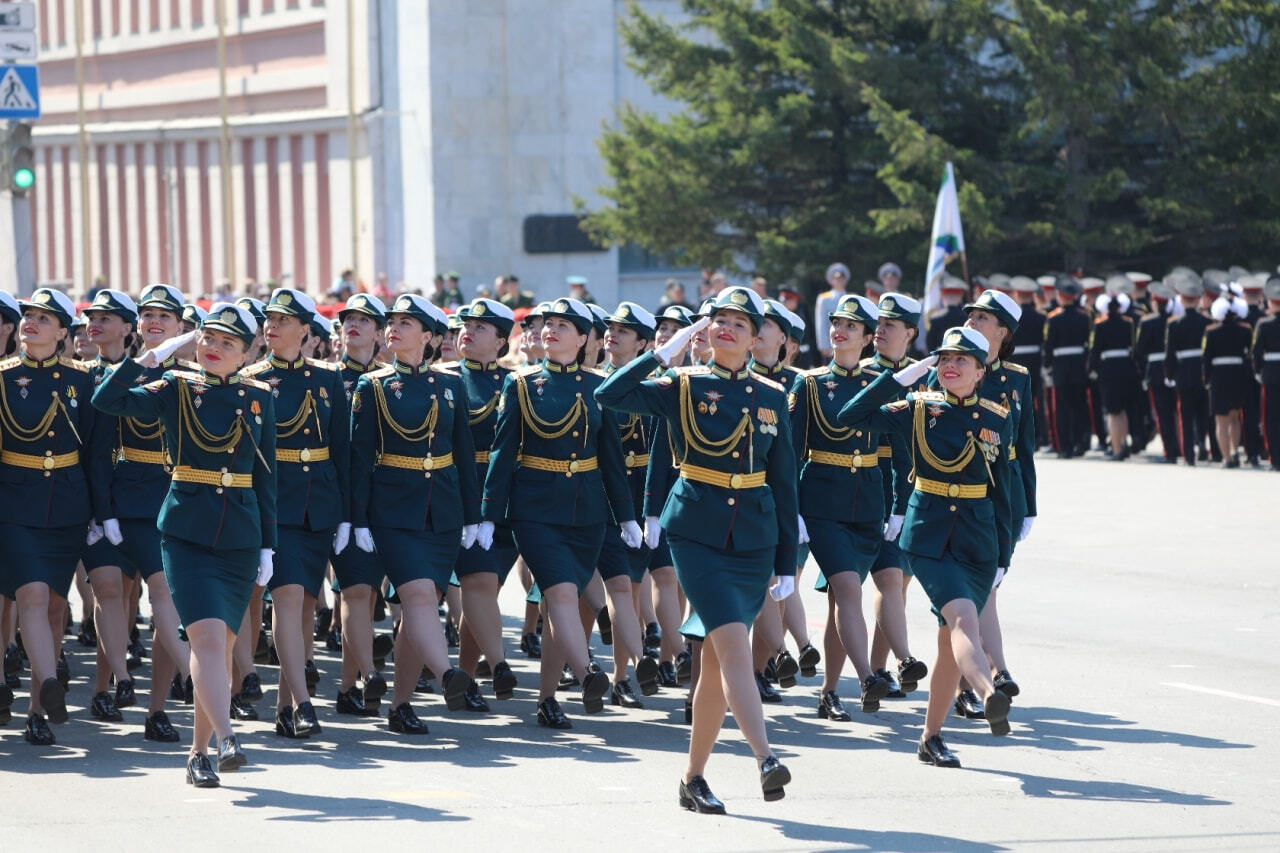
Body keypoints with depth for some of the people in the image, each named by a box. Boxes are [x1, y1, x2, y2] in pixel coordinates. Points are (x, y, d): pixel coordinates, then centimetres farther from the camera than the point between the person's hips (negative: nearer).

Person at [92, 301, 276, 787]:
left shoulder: (259, 399, 8)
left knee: (218, 647, 7)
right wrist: (153, 356, -13)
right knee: (208, 638, -17)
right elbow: (106, 400, -12)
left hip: (240, 539, 3)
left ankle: (199, 753, 16)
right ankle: (226, 741, -24)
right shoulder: (175, 391, 1)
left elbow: (265, 475, 10)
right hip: (186, 533, -3)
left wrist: (268, 545, 7)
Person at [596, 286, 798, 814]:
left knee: (717, 661, 7)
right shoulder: (683, 386, -1)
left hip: (754, 539, 3)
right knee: (734, 646, -19)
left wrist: (787, 562, 8)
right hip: (698, 535, -3)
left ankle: (694, 779, 17)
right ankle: (766, 761, -27)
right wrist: (668, 351, -14)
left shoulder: (772, 397, 7)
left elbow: (784, 483, 10)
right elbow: (610, 395, -15)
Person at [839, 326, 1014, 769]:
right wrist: (905, 375, -9)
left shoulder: (997, 420, 4)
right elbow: (851, 416, -6)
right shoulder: (919, 408, 0)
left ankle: (931, 737, 16)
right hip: (928, 536, -2)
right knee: (962, 616, -25)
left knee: (950, 639, 6)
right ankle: (989, 696, -46)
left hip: (977, 539, 3)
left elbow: (1000, 488, 10)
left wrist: (1001, 552, 9)